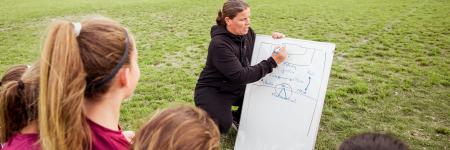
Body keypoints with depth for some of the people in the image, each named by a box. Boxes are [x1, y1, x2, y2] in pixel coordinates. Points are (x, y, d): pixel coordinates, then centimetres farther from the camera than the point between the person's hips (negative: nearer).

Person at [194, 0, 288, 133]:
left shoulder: (247, 33, -7)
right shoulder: (220, 44, -30)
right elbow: (240, 75, -33)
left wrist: (273, 40, -12)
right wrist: (272, 62, -34)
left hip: (238, 88, 8)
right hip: (213, 91, -7)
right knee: (223, 126, -27)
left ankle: (238, 118, 18)